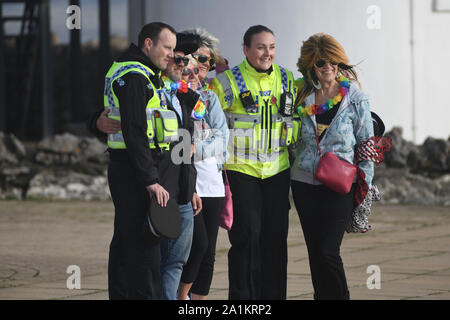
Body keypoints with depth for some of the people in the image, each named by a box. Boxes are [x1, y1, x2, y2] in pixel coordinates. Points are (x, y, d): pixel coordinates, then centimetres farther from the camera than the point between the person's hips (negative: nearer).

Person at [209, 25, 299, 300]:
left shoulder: (287, 79, 8)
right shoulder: (228, 81, -5)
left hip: (277, 170, 4)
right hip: (241, 170, -4)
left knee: (276, 237, 6)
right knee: (246, 236, -6)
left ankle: (274, 295, 14)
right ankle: (243, 297, 2)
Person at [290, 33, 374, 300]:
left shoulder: (355, 98, -1)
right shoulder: (302, 95, 7)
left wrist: (364, 188, -2)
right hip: (304, 184, 4)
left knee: (328, 251, -12)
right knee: (314, 251, 5)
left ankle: (340, 296, 4)